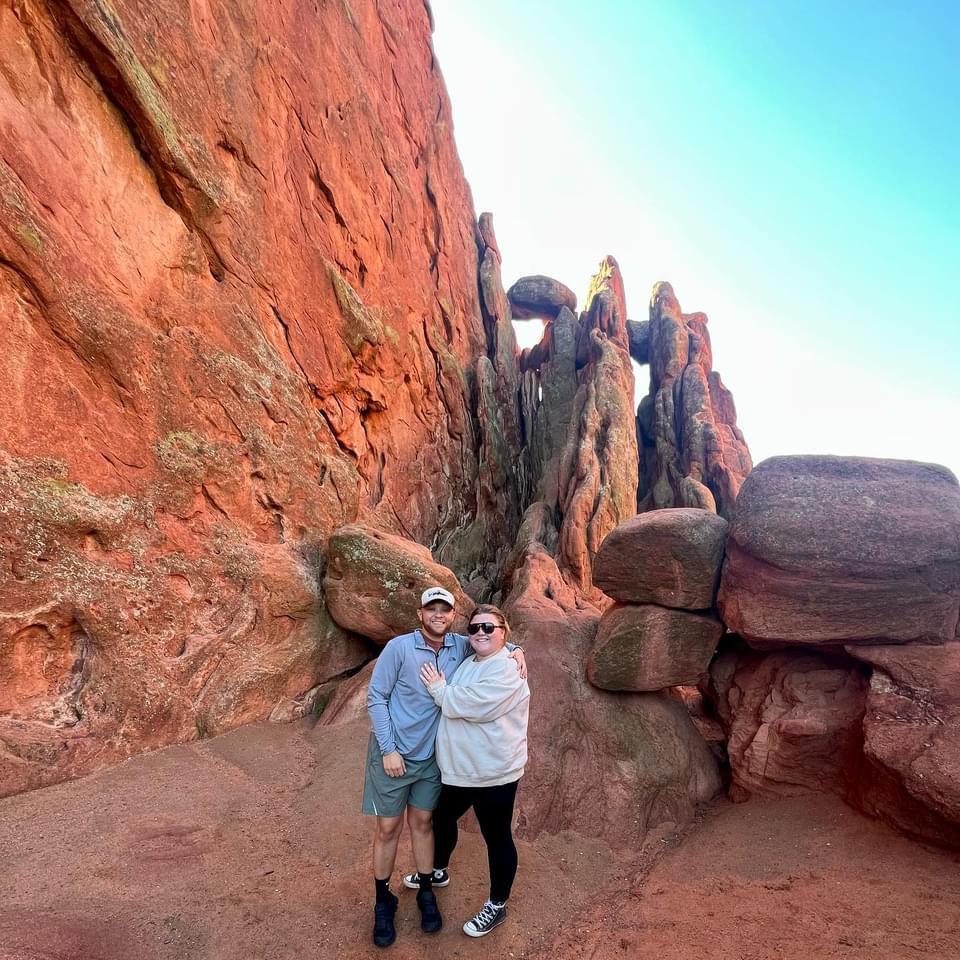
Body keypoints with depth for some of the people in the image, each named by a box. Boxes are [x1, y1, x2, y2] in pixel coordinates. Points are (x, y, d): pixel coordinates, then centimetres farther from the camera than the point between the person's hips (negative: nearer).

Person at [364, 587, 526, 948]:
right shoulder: (399, 647, -20)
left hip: (430, 755, 3)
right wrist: (389, 749, -16)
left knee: (422, 823, 17)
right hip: (393, 752, -3)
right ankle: (383, 902, 28)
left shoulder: (460, 647, -7)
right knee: (388, 827, 8)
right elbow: (375, 698, -14)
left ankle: (426, 892, 36)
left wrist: (515, 650, -11)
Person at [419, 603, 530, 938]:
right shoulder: (467, 663, 7)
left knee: (497, 837, 10)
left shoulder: (508, 670, -21)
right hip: (458, 768, 9)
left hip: (493, 772, -9)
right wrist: (441, 688, -4)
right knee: (442, 819, 26)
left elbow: (472, 705, -30)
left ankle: (497, 906, 30)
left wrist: (438, 688, -16)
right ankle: (438, 870, 53)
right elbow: (454, 703, 16)